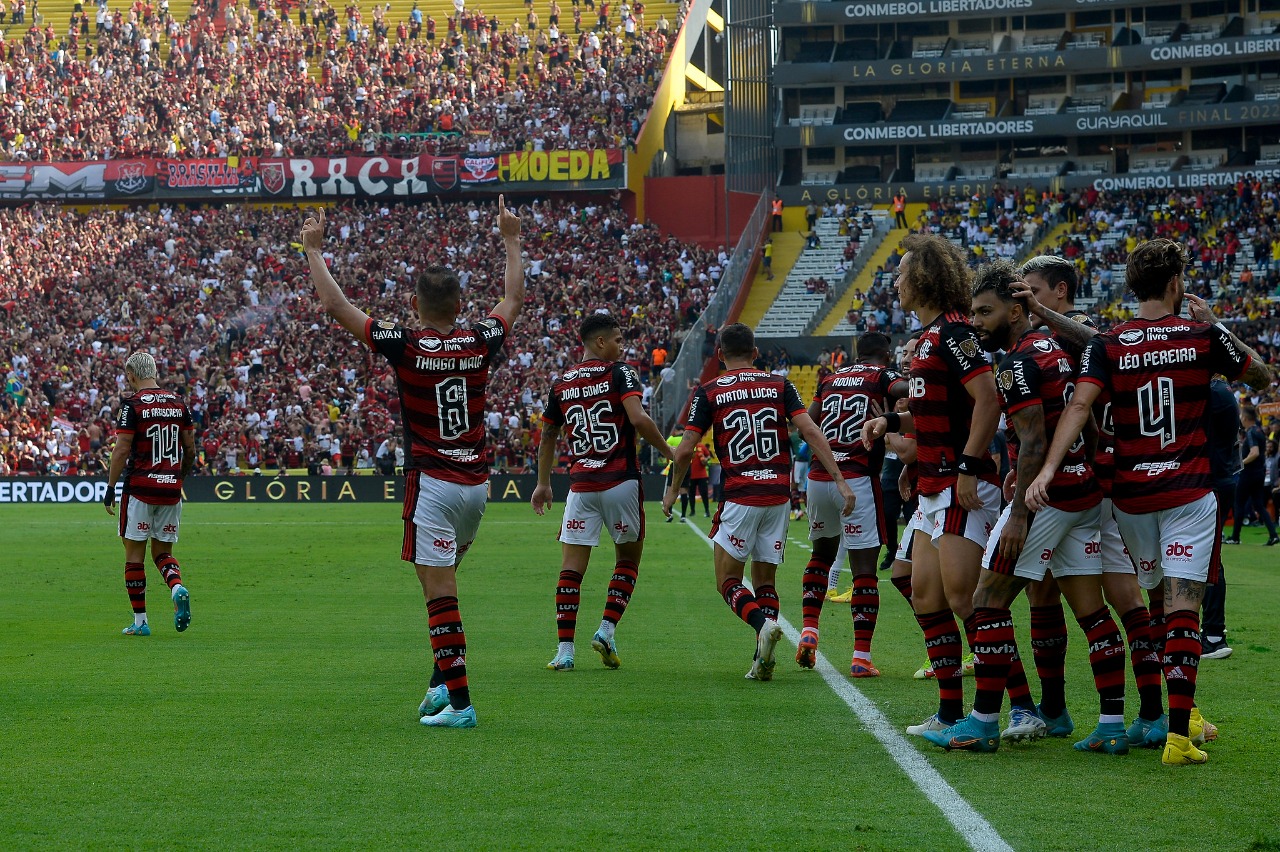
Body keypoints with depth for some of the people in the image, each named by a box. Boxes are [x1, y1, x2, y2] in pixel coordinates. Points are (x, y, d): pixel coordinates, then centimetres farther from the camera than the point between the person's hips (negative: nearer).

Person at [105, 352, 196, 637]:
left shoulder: (132, 405, -8)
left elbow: (122, 450, -12)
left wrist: (110, 488, -6)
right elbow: (190, 449, 10)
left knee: (135, 554, 5)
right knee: (162, 552, 14)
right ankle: (177, 587, -16)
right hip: (171, 489, 5)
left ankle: (140, 621, 5)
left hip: (139, 488, -5)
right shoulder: (178, 403, 7)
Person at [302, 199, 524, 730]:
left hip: (431, 483, -5)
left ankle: (459, 702, -9)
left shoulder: (405, 346, -9)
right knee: (443, 582, 22)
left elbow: (335, 306, -4)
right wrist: (511, 239, 33)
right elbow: (513, 298, 21)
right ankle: (443, 681, 17)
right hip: (476, 482, 5)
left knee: (440, 592, -5)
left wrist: (314, 250, 8)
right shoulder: (480, 343, 1)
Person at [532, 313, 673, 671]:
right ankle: (607, 630, 2)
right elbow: (638, 418, -19)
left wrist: (543, 483, 31)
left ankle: (565, 650, -4)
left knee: (571, 568, 2)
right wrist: (669, 452, -7)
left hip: (580, 485, 3)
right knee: (628, 558, 15)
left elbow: (547, 436, 20)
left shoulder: (561, 383, 11)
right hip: (621, 481, -3)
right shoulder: (619, 373, -4)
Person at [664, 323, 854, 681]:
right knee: (764, 581, 14)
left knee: (728, 581, 5)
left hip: (740, 497, -3)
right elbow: (810, 431, -4)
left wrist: (672, 491, 15)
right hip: (778, 495, 3)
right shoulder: (780, 385, 7)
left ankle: (763, 624, -24)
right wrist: (840, 480, -5)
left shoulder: (708, 392, 1)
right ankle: (763, 660, 2)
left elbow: (685, 450, -2)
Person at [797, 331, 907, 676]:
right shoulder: (884, 376, 1)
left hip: (819, 477, 5)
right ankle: (861, 657, -5)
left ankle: (809, 630, 16)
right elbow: (904, 389, -22)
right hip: (857, 480, -5)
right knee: (864, 568, -1)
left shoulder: (830, 379, 16)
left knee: (823, 551, 27)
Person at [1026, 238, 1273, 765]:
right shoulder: (1203, 337, -3)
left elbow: (1079, 406, -17)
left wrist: (1047, 469, -23)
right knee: (1183, 608, -7)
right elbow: (1263, 377, 14)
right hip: (1188, 493, -2)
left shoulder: (1107, 346, -1)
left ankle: (1173, 713, 28)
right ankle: (1178, 733, -16)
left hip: (1130, 495, 2)